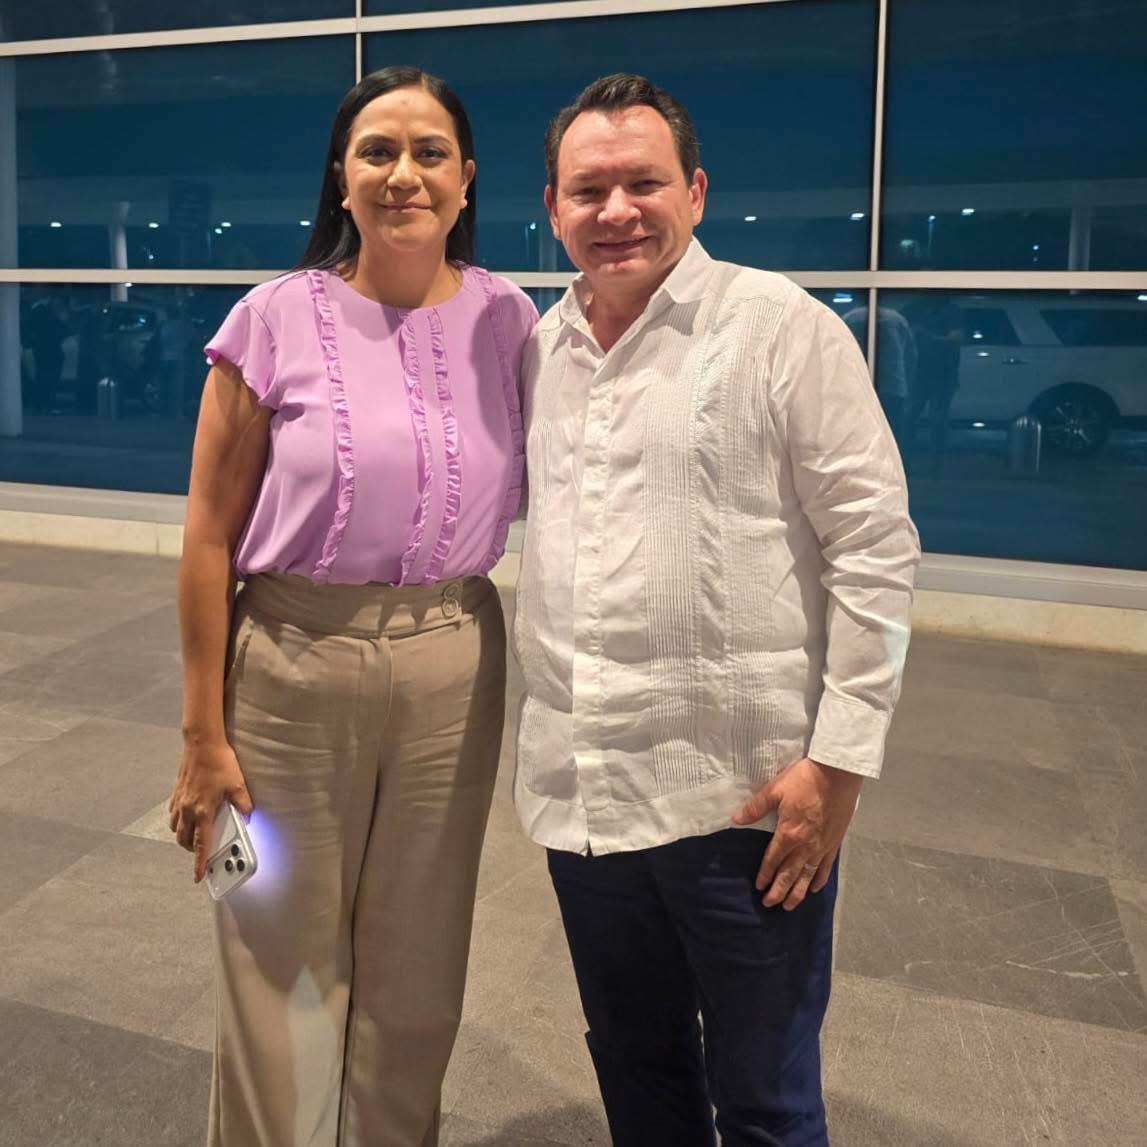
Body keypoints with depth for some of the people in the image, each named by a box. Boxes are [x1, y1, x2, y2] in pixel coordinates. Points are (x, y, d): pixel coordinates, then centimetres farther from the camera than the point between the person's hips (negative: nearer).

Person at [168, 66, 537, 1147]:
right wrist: (202, 735, -5)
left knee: (417, 971, 17)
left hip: (454, 669, 3)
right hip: (292, 667, -2)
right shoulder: (277, 320, -7)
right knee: (282, 972, 12)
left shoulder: (507, 319, 1)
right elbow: (209, 536, -5)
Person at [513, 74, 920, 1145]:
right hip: (578, 789, 5)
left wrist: (838, 763, -14)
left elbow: (876, 552, -9)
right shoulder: (540, 347, 8)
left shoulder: (783, 329, -8)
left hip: (744, 795, -5)